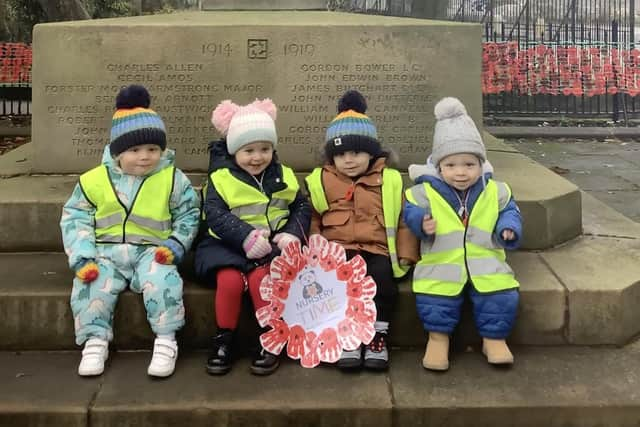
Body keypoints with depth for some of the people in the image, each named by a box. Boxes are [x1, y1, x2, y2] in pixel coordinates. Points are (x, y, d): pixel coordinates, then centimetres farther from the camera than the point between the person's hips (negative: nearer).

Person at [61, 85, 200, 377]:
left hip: (151, 252, -1)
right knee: (90, 285, -23)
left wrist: (175, 245, -9)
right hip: (106, 251, 2)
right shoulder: (94, 180, 2)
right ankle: (95, 341, -6)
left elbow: (188, 215, 6)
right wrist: (82, 257, -8)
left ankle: (166, 341, -15)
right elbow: (75, 218, 4)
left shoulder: (172, 179, 0)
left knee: (164, 281, -29)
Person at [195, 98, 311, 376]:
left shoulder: (283, 176, 10)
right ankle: (224, 338, -7)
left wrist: (292, 234, -12)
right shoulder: (221, 178, -1)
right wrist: (246, 237, -26)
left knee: (260, 277, -29)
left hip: (271, 242, 1)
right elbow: (215, 215, -12)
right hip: (229, 244, -1)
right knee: (230, 279, -29)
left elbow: (302, 208, 10)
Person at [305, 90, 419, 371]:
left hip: (377, 249, 0)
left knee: (382, 275, -30)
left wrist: (405, 254, 4)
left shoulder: (389, 180, 9)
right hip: (338, 249, 0)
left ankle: (378, 336, -15)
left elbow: (404, 220, 11)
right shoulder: (320, 181, 10)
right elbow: (312, 221, 14)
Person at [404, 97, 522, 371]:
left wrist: (508, 229, -6)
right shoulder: (424, 191, -2)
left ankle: (494, 337, 6)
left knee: (503, 295, -16)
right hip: (441, 263, -1)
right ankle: (438, 336, 1)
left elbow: (510, 212, 14)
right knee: (433, 295, -23)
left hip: (486, 262, 2)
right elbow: (411, 212, 4)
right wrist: (422, 224, -17)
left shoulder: (495, 191, 5)